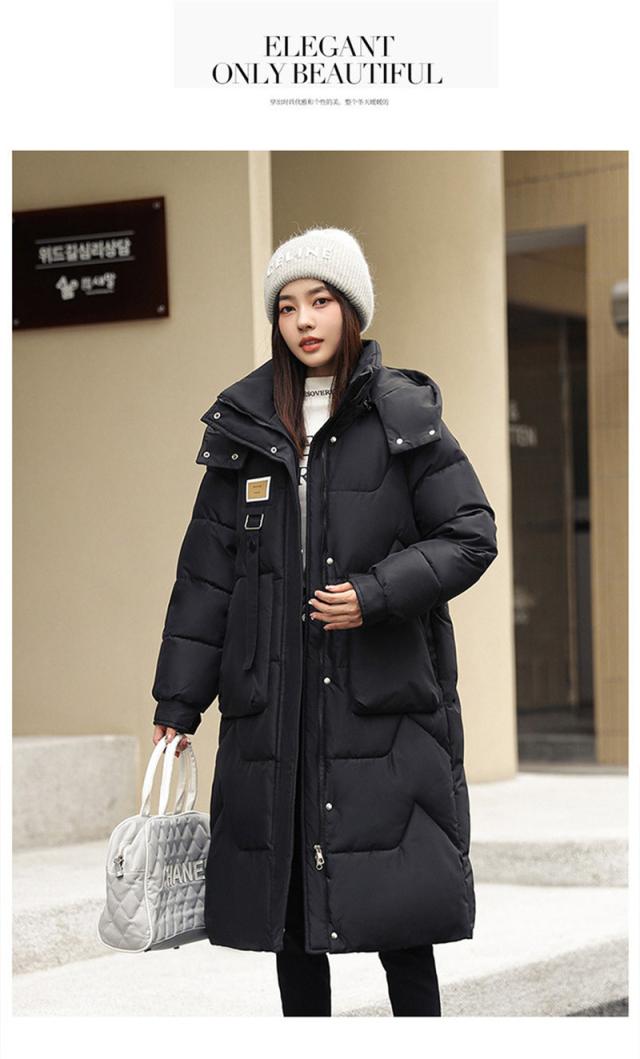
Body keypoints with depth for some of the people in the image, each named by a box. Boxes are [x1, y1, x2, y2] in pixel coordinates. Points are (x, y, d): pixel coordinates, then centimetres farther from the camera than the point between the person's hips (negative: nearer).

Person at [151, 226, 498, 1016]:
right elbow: (206, 571, 10)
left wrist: (378, 594, -15)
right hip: (271, 700, 3)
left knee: (395, 901, -4)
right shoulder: (244, 426, 9)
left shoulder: (404, 417, 1)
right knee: (286, 892, 8)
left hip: (382, 698, -3)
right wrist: (178, 702, 6)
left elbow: (471, 536, 0)